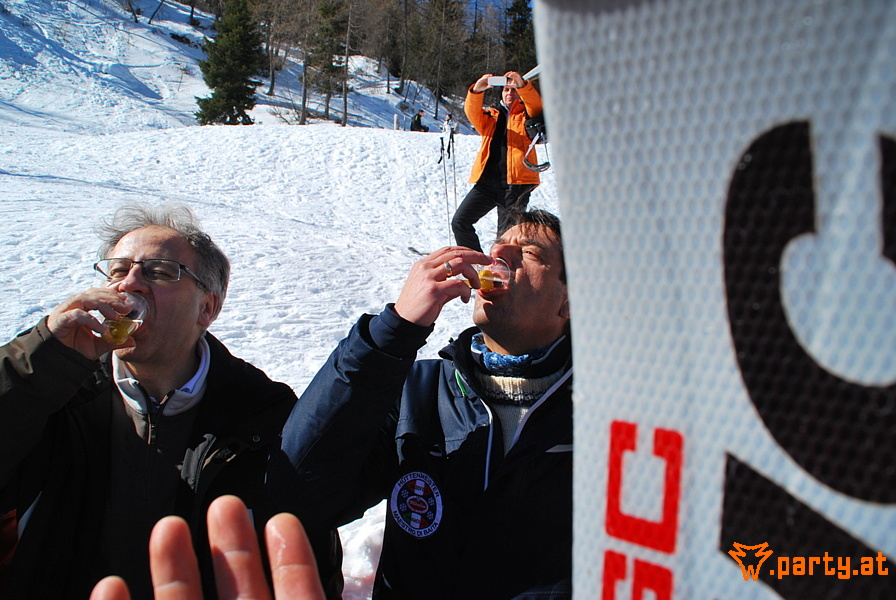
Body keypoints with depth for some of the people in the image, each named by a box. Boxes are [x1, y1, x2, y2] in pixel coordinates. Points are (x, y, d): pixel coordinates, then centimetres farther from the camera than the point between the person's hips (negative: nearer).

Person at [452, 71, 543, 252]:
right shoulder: (490, 116, 19)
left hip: (516, 184, -3)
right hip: (486, 181, 3)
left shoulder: (526, 116, 14)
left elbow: (536, 105, -8)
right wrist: (477, 91, -21)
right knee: (460, 222, -1)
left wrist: (523, 85, -26)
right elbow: (472, 112, -1)